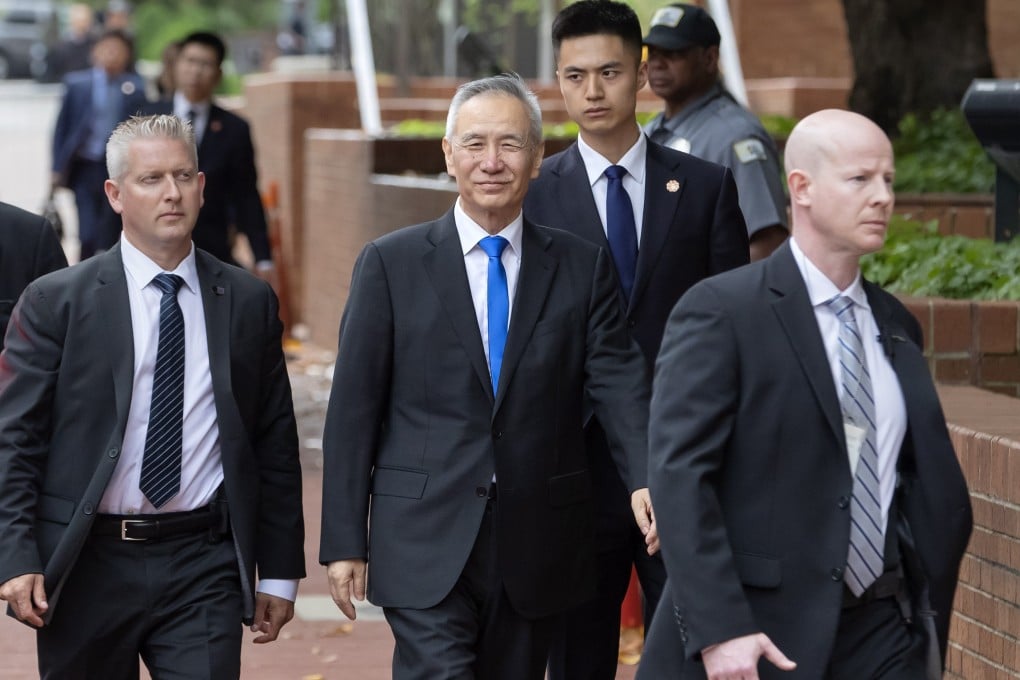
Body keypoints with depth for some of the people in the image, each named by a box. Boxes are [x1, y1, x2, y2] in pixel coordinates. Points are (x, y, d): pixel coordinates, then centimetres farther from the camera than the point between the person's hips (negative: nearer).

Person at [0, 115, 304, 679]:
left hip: (203, 568, 1)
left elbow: (275, 444, 10)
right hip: (86, 566, -1)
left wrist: (280, 571, 9)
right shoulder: (54, 302, 0)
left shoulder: (249, 303, 7)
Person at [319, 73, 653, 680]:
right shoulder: (392, 264, 2)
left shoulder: (582, 266, 7)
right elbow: (353, 408, 1)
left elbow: (618, 379, -4)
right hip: (426, 542, -2)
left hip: (536, 543, 2)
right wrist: (344, 541, -3)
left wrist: (646, 479, -23)